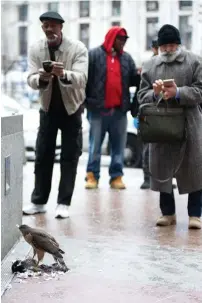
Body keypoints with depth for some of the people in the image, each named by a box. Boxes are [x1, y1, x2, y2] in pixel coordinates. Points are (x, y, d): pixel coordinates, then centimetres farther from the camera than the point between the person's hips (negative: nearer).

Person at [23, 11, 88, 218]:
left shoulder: (78, 48, -16)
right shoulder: (35, 49, -7)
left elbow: (81, 79, -27)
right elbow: (31, 80, -15)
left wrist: (64, 74, -48)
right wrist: (42, 78, -38)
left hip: (71, 108, -2)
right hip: (48, 108, 3)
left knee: (69, 157, 0)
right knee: (42, 155, 6)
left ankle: (64, 203, 6)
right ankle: (38, 202, 16)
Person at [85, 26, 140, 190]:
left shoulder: (127, 58, 13)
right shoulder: (95, 55, -1)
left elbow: (133, 79, 12)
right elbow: (86, 77, -4)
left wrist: (142, 76, -8)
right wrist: (85, 100, -8)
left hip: (120, 109, 4)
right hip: (98, 109, -4)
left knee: (119, 145, 6)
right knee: (95, 145, 3)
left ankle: (116, 176, 12)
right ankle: (92, 175, 10)